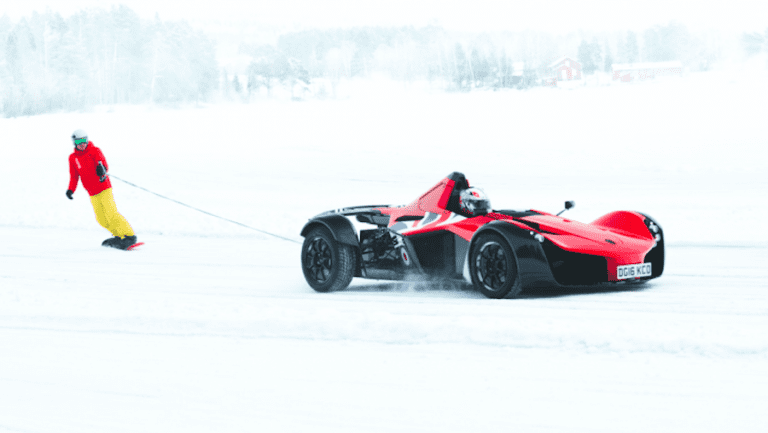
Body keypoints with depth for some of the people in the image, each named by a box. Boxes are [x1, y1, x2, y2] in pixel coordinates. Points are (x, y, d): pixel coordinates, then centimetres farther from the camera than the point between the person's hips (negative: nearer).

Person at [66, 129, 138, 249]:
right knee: (101, 219, 2)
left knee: (111, 213, -17)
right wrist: (71, 189, -2)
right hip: (93, 193, 6)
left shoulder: (94, 151, -4)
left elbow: (103, 162, -21)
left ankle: (129, 236, -16)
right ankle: (119, 236, 16)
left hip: (104, 188, -6)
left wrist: (102, 168, -45)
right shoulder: (73, 158, 9)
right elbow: (74, 176, 14)